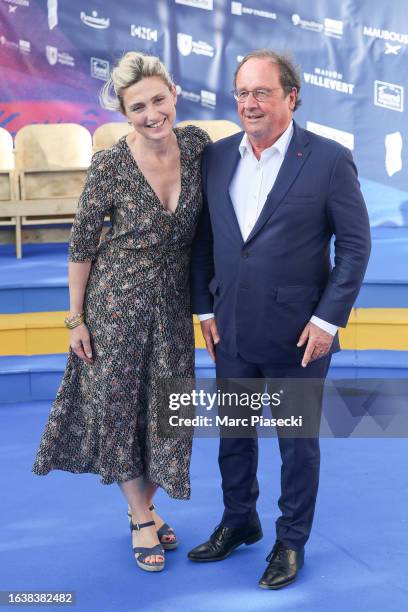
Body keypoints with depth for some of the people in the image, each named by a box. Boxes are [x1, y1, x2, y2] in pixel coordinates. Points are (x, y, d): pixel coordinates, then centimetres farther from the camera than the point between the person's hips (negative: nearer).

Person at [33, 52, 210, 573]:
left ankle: (145, 506, 37)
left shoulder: (197, 144, -9)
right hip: (117, 301, -3)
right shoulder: (109, 166, -19)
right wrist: (76, 319, -6)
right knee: (118, 404, 8)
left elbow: (208, 221, 5)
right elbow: (81, 247, -9)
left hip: (174, 302, 4)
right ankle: (142, 519, 29)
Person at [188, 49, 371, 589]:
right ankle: (239, 522, 40)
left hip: (298, 336, -4)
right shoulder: (216, 157, 3)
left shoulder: (329, 159, -10)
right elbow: (203, 239, 10)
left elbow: (355, 244, -8)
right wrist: (204, 308, 6)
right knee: (233, 434, 19)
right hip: (232, 332, 5)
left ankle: (292, 540, 30)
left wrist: (328, 319, -13)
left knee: (298, 443, 11)